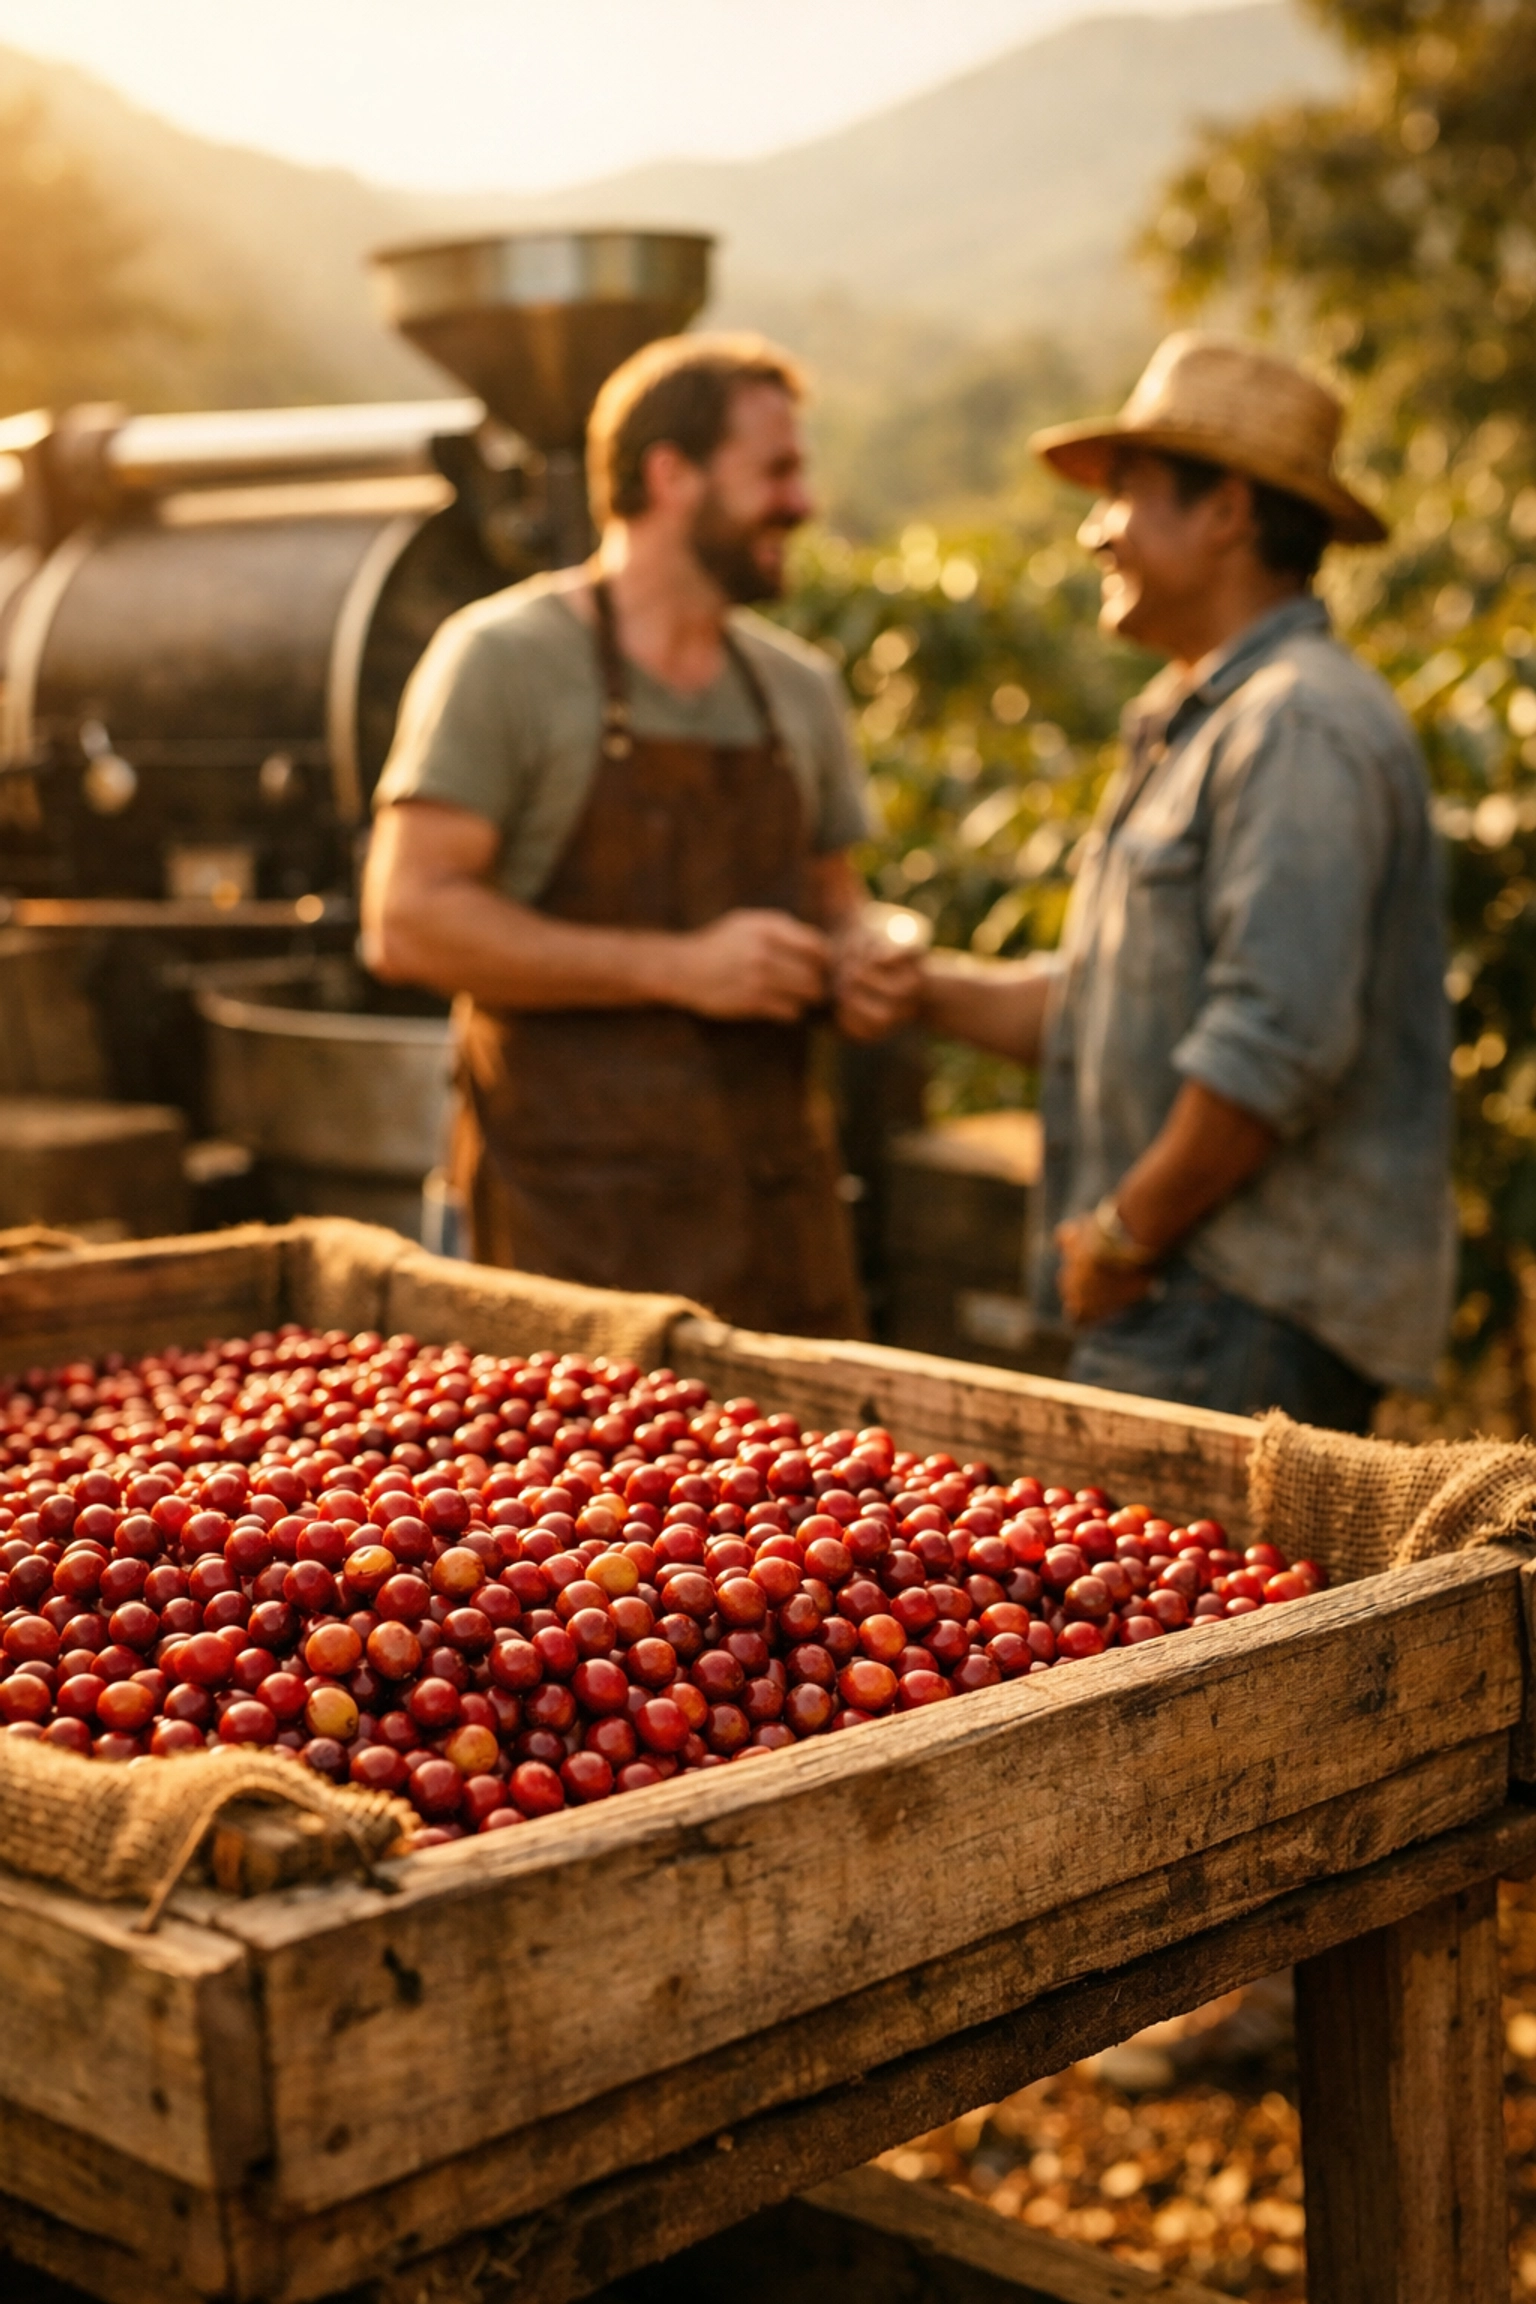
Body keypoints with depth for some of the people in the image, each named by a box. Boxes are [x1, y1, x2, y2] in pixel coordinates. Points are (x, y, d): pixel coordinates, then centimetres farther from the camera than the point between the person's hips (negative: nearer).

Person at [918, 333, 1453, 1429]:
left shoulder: (1301, 725, -15)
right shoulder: (1198, 725, 21)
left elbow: (1277, 1042, -23)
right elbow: (1104, 1001, 22)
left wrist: (1123, 1235, -15)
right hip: (1197, 1297, 10)